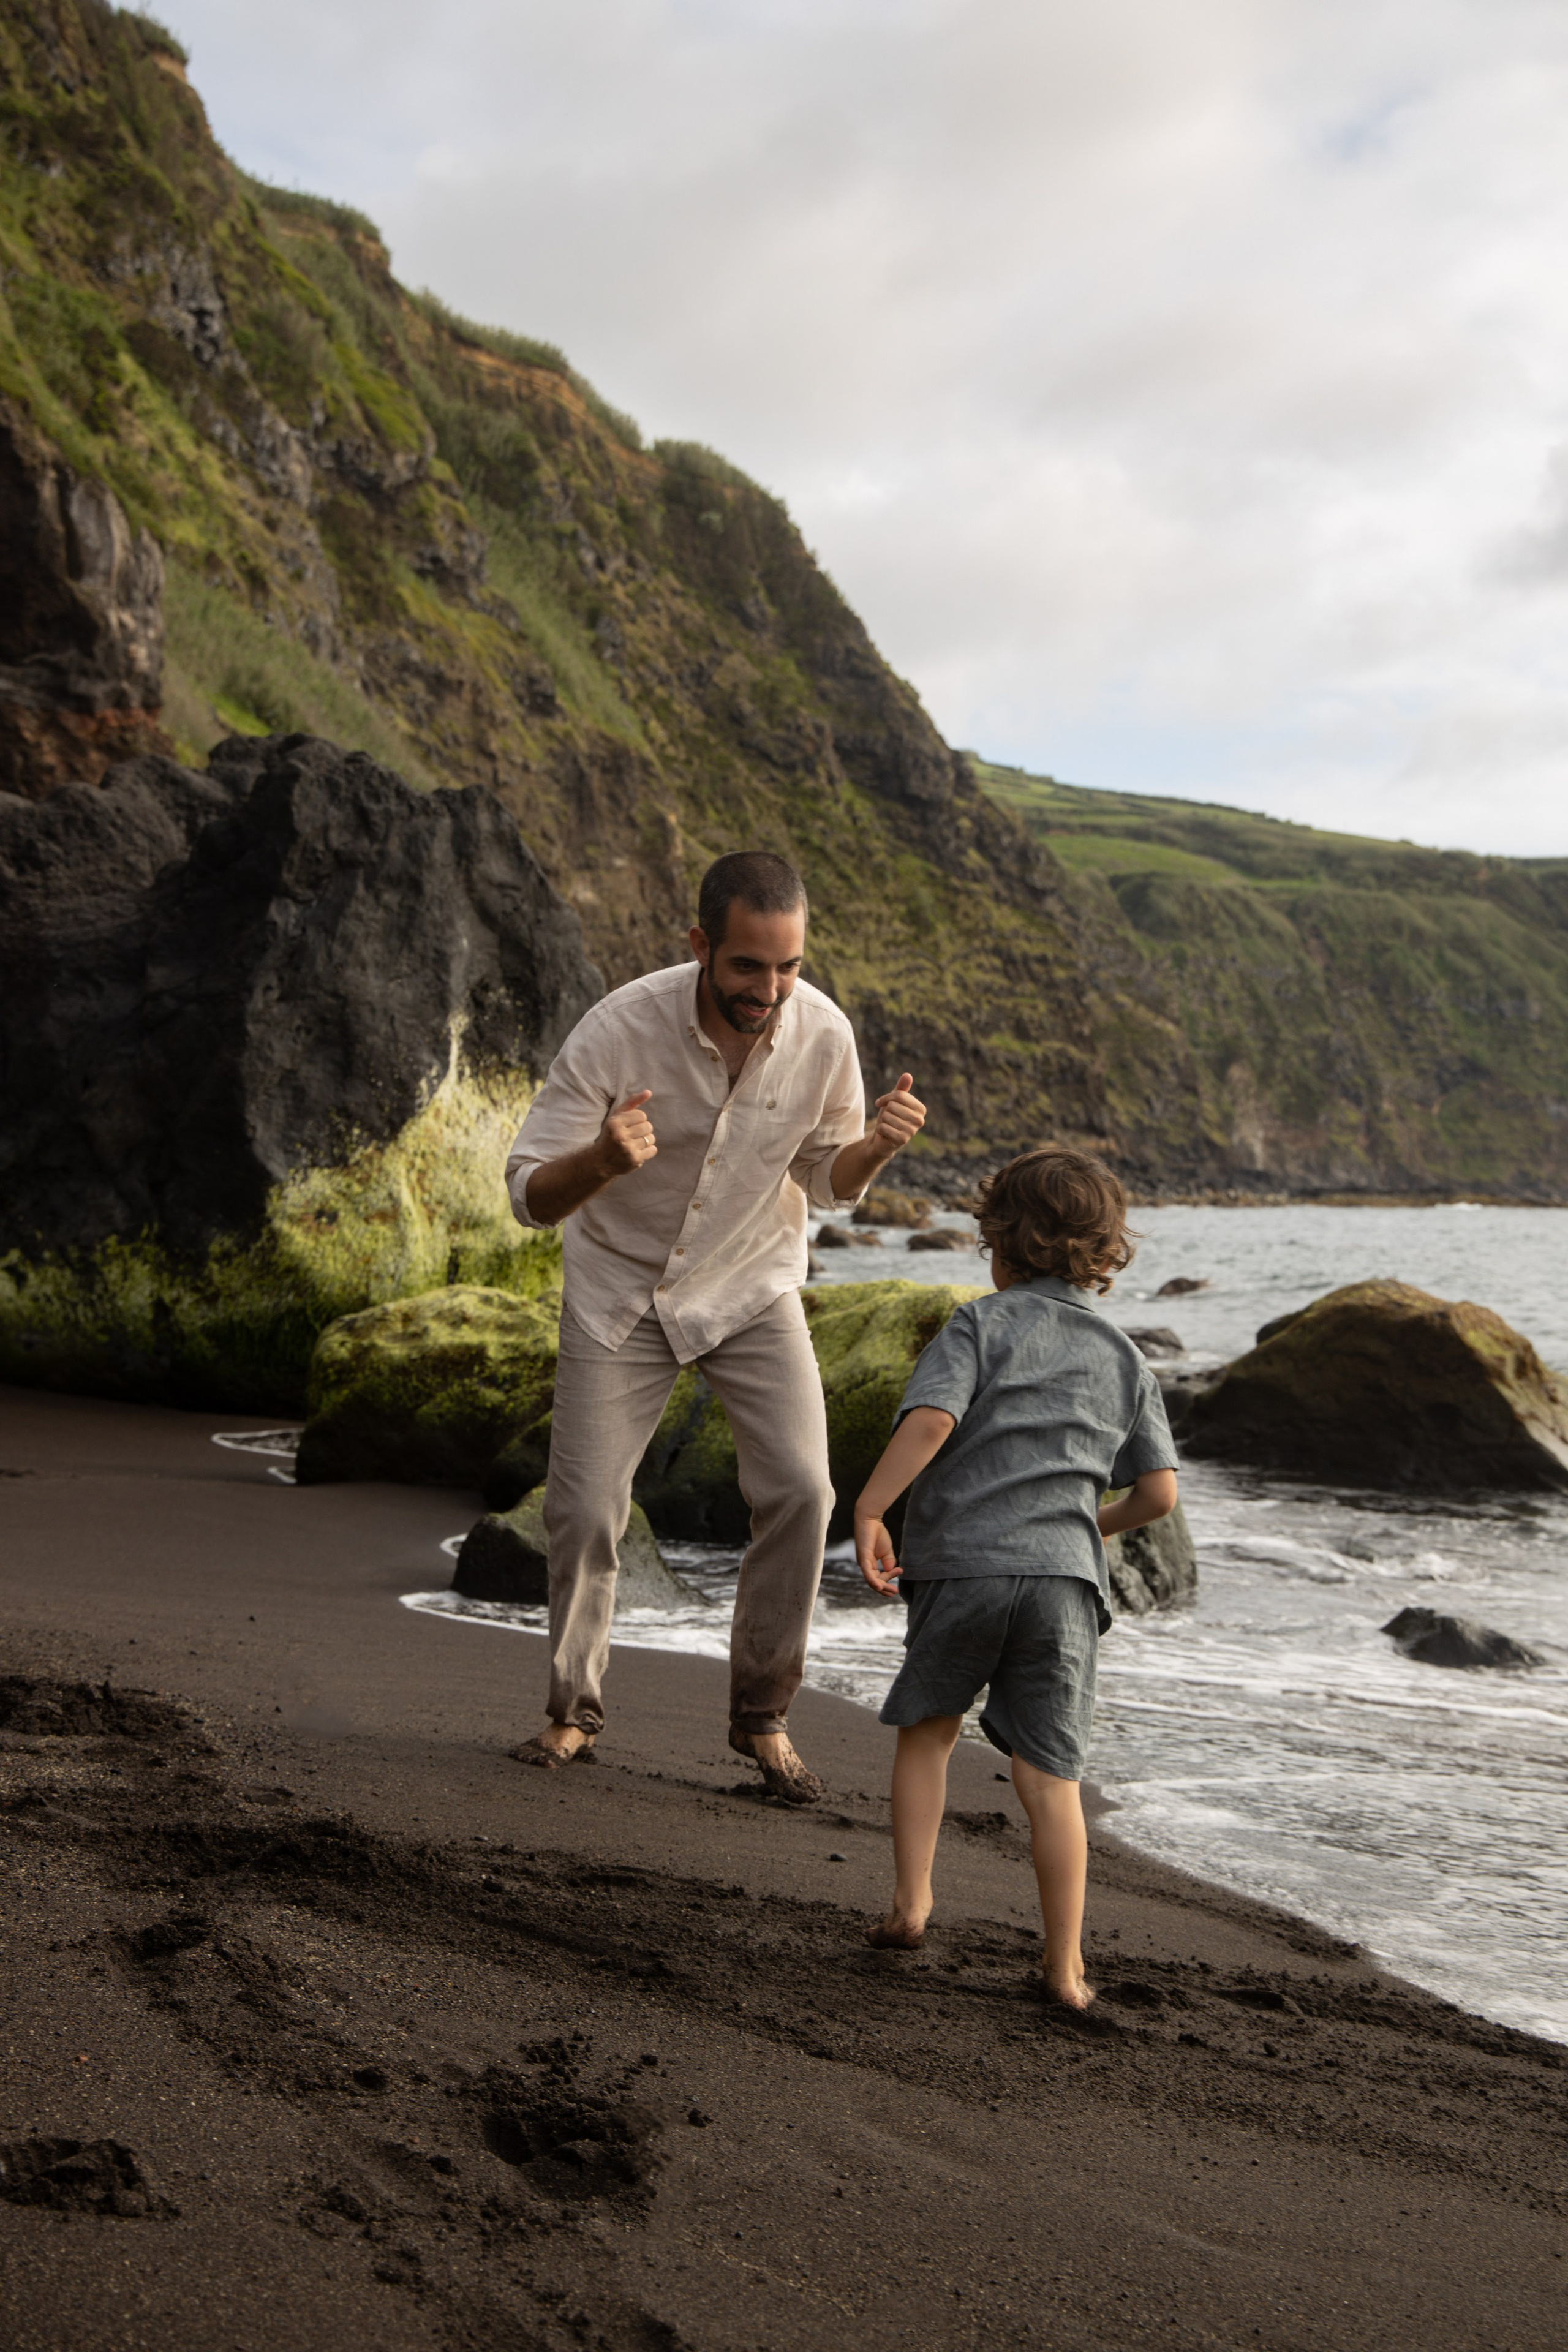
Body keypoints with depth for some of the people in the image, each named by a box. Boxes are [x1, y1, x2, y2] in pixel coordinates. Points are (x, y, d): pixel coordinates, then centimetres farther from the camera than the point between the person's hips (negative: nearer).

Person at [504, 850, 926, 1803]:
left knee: (800, 1490, -14)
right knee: (585, 1509, -5)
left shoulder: (824, 1033, -19)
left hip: (751, 1284, 2)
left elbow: (827, 1180, -2)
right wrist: (600, 1162, -44)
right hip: (621, 1286, -1)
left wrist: (878, 1145, -25)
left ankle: (764, 1715, 4)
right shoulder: (621, 1028, -27)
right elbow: (530, 1194, -22)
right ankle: (574, 1709, 20)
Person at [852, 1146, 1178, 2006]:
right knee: (1049, 1775, 4)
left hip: (962, 1560, -2)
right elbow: (1159, 1493, 11)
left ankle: (910, 1902, 17)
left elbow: (930, 1420, -15)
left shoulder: (981, 1324, 3)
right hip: (1065, 1577, 2)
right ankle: (1066, 1969, 5)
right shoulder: (1124, 1357, 15)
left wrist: (869, 1509, -14)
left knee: (928, 1729, 20)